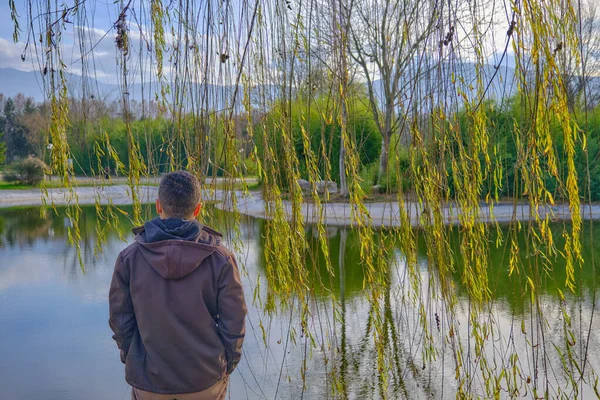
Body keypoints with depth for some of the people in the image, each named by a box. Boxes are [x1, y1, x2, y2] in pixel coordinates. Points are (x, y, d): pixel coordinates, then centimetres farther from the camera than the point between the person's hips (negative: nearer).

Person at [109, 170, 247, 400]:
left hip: (150, 381, 1)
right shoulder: (220, 259, -14)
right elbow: (233, 323, -9)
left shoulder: (129, 258, -11)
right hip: (205, 381, 0)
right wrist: (228, 365, 8)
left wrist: (131, 360, 13)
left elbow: (120, 321, -4)